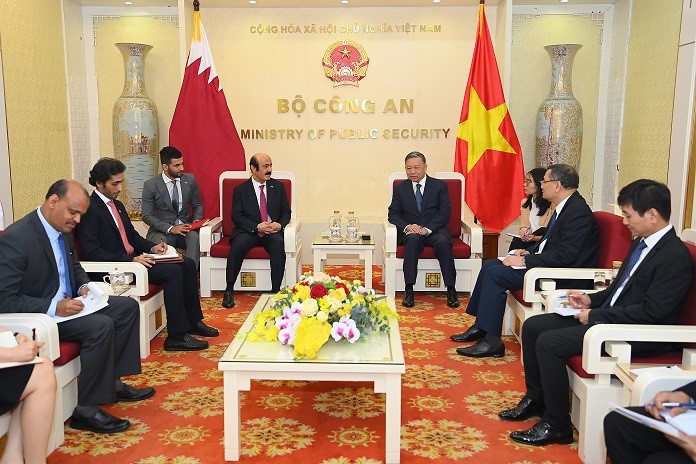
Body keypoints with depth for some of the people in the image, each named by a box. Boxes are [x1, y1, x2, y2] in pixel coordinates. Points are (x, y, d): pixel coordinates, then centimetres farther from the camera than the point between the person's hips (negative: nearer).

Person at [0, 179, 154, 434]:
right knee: (101, 325, -28)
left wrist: (83, 286, 1)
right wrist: (54, 307, -31)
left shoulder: (63, 229, 3)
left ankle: (113, 381, 11)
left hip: (67, 302, 9)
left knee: (127, 306, 4)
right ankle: (86, 409, -15)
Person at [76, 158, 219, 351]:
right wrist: (132, 260, -25)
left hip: (133, 258, 10)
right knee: (173, 271, -24)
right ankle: (176, 336, -19)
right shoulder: (90, 209, -14)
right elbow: (92, 253, -21)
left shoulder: (117, 205, 15)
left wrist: (152, 247, 3)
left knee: (187, 263, 1)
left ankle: (192, 322, 9)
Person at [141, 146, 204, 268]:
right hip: (162, 231, -2)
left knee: (194, 236, -34)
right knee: (159, 244, -37)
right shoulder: (150, 185, -5)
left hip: (186, 229, 2)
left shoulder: (190, 180, 5)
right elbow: (147, 216, -6)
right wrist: (170, 228, -18)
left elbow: (197, 205, 15)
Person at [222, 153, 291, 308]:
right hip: (249, 231, -1)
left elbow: (286, 212, 12)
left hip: (273, 231, 1)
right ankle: (229, 290, -22)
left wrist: (280, 224, -11)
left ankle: (275, 290, -28)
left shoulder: (278, 187, 13)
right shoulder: (240, 190, 6)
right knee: (238, 244, -32)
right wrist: (257, 227, -18)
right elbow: (237, 216, -2)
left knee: (278, 244, -33)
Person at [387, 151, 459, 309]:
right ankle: (408, 290, -36)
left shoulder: (440, 186, 8)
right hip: (411, 231, 1)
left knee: (443, 242, -34)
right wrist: (407, 226, -14)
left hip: (434, 230, 0)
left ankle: (451, 290, -28)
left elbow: (445, 213, -1)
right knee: (412, 239, -35)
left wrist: (427, 229, -16)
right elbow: (393, 214, 8)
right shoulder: (400, 189, 13)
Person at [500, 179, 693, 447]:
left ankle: (557, 426, -7)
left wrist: (596, 315, -18)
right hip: (608, 315, 10)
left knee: (549, 343, -23)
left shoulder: (676, 256, -19)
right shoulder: (642, 242, 10)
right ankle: (535, 398, 20)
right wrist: (592, 300, 4)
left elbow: (652, 312, -24)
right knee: (533, 326, 4)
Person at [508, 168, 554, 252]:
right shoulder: (524, 203, 11)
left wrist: (535, 237, -22)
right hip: (527, 241, 5)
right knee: (517, 241, -26)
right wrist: (524, 234, -9)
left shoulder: (552, 205, -11)